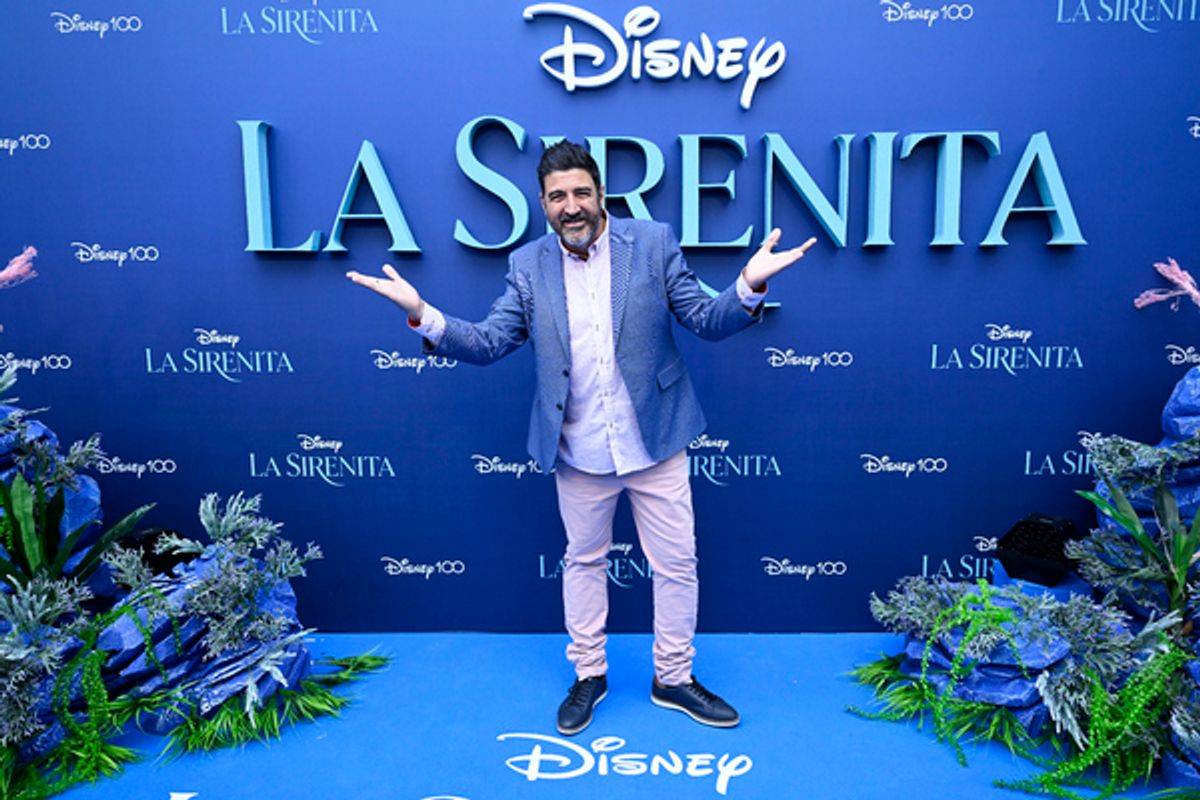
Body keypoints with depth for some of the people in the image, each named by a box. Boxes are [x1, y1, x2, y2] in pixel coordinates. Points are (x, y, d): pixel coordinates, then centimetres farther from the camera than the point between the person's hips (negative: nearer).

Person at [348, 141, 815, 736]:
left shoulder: (653, 243, -4)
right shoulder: (528, 265, 0)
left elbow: (705, 320, -5)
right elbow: (489, 342, -3)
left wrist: (749, 286, -25)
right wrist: (422, 314, -18)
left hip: (656, 442, -1)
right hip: (579, 452, 1)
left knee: (676, 563, 10)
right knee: (583, 561, 17)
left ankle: (673, 679, 33)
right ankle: (588, 675, 39)